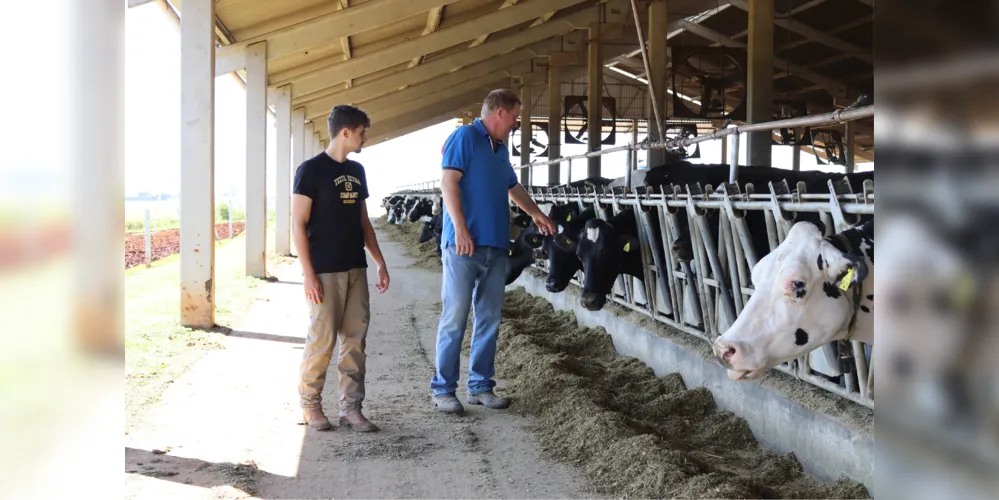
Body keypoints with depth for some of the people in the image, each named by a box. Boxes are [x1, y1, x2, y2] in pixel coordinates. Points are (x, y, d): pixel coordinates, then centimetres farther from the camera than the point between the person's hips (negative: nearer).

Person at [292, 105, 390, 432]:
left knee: (355, 340, 5)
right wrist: (309, 275, -16)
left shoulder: (356, 171, 14)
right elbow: (298, 225, -10)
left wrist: (380, 263, 14)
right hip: (324, 272, -7)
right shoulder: (311, 170, -8)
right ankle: (310, 404, 14)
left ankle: (350, 408, 12)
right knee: (322, 339, -3)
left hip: (355, 269, 7)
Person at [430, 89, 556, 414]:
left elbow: (513, 187, 36)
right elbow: (448, 181, -14)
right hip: (464, 243, -8)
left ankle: (480, 386, 16)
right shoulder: (465, 137, -4)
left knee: (489, 319, 8)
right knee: (455, 317, -4)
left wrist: (535, 213, 40)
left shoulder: (500, 149, 20)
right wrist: (460, 229, -21)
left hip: (495, 247, 8)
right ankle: (443, 390, 3)